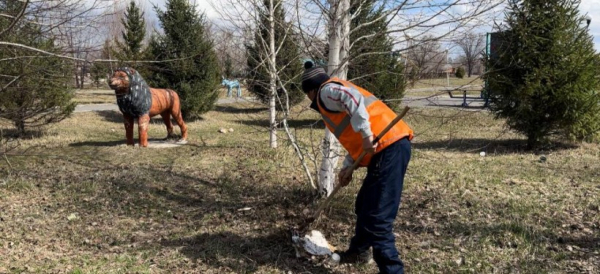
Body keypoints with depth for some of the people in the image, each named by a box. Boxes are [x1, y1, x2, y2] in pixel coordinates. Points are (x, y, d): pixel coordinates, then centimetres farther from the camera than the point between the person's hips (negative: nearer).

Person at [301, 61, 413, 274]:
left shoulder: (327, 91, 1)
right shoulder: (338, 92, 30)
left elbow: (353, 99, -22)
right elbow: (353, 136, 29)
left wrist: (367, 135, -22)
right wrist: (347, 167, 22)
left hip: (388, 148, -11)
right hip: (391, 146, 11)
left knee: (376, 218, -9)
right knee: (365, 206, 25)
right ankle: (359, 251, 43)